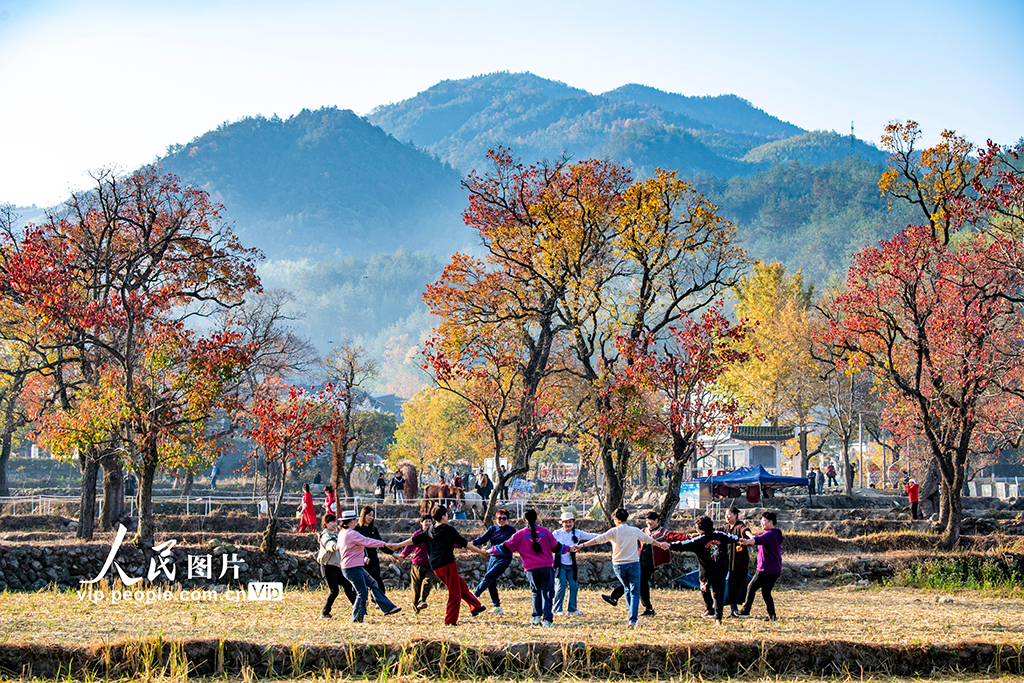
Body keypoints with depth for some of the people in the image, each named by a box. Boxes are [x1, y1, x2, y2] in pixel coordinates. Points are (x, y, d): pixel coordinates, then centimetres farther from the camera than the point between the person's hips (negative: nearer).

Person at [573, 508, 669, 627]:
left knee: (627, 590, 20)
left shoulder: (614, 531, -4)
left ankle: (633, 615, 26)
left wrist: (582, 545, -5)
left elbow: (598, 539, -9)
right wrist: (660, 545, 35)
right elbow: (648, 539, 18)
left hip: (618, 565, 0)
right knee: (635, 592, 1)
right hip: (633, 564, 0)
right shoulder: (635, 531, 4)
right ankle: (633, 619, -13)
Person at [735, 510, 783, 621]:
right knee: (766, 592, 11)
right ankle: (772, 616, 3)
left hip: (766, 569, -10)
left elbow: (759, 540, -38)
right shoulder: (776, 535, 18)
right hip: (775, 570, 10)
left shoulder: (770, 534, -16)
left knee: (751, 587, 2)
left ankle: (746, 611, 8)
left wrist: (747, 541, -55)